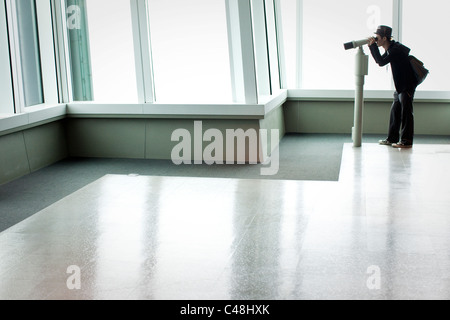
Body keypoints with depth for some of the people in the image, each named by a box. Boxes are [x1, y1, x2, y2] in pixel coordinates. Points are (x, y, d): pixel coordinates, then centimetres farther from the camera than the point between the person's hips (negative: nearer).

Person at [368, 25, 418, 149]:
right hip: (400, 86, 10)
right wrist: (372, 47, 9)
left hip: (407, 85, -10)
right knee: (395, 111, 12)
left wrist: (374, 46, -20)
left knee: (406, 112, -6)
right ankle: (392, 138, 20)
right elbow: (379, 61, 20)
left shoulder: (396, 49, -20)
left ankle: (406, 141, -1)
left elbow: (382, 62, -27)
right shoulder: (390, 49, 10)